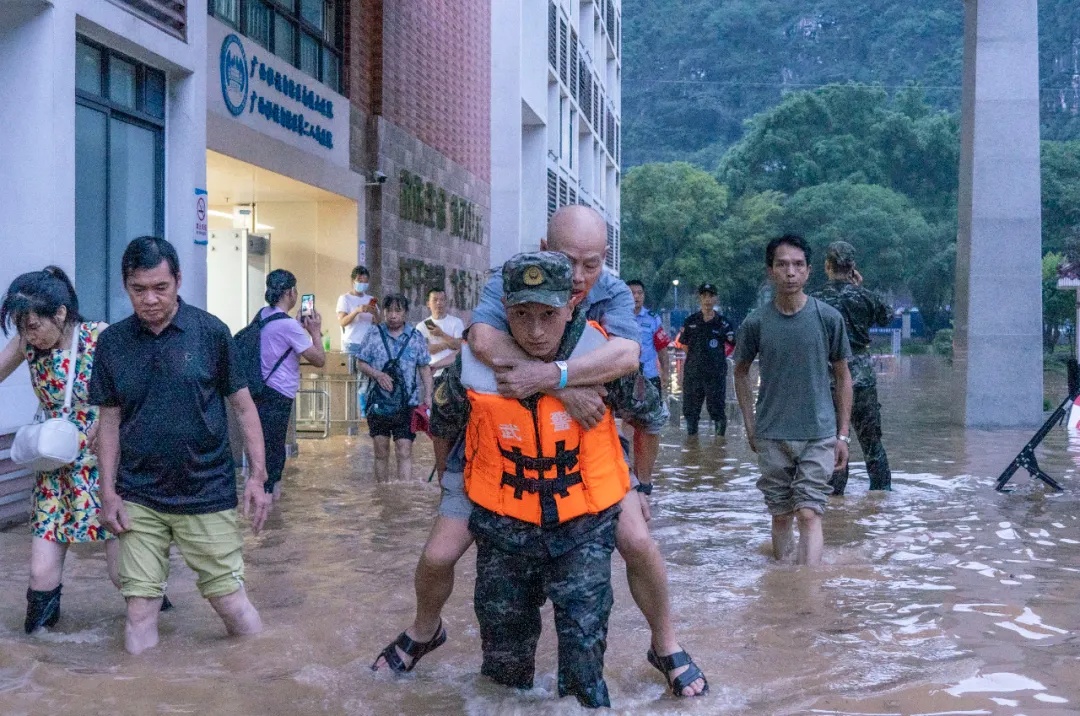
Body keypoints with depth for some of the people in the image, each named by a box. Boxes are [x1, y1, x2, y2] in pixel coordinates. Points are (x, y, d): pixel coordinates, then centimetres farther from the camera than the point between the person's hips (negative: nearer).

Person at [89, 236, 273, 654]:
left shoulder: (211, 333, -5)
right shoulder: (112, 342, 2)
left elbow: (243, 406, 0)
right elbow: (109, 421, 9)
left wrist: (257, 476, -6)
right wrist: (108, 493, 2)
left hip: (207, 494, -2)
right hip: (138, 499, 2)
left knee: (231, 602, 1)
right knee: (140, 609, 4)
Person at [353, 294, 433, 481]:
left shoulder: (416, 337, 4)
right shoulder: (374, 335, 2)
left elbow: (425, 368, 7)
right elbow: (360, 363, 4)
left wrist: (428, 397, -2)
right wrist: (377, 375, -15)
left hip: (407, 404, -1)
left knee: (404, 452, -7)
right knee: (381, 452, 10)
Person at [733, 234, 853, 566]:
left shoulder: (828, 318, -4)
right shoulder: (756, 323, -3)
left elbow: (842, 376, 4)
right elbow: (741, 371, 13)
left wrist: (843, 434, 3)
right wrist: (750, 426, 7)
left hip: (819, 434, -1)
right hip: (772, 436, 2)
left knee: (809, 514, -8)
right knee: (781, 515, 11)